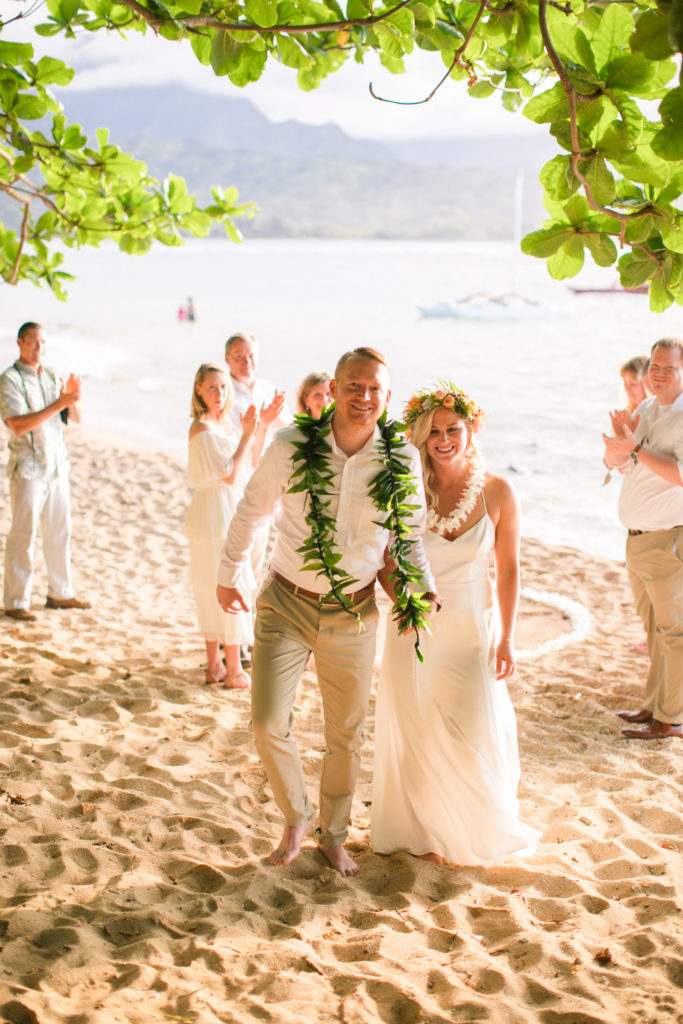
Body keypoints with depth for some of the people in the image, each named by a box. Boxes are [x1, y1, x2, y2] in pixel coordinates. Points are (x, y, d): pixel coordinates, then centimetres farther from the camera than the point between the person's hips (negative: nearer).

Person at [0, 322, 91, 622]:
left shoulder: (52, 376, 12)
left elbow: (75, 418, 12)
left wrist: (73, 396, -9)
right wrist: (57, 405, -25)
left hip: (57, 465, 7)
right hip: (27, 468, -7)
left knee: (60, 531, 12)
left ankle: (60, 593, 24)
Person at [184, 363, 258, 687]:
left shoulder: (225, 426, 11)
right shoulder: (202, 428, -16)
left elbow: (248, 469, 12)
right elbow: (230, 475, -20)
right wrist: (246, 435, -17)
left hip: (227, 514, 9)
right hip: (215, 515, -9)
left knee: (214, 592, 13)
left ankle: (214, 666, 21)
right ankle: (234, 670, 5)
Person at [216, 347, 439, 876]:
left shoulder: (403, 460, -11)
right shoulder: (292, 446, -14)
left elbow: (410, 535, 3)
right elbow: (252, 510, 2)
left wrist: (425, 590, -13)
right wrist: (228, 575, 12)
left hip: (354, 615, 1)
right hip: (287, 604, -1)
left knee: (346, 735, 14)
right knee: (269, 724, -8)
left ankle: (334, 836, 37)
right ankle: (297, 817, 22)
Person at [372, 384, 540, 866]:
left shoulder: (497, 492, -7)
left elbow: (509, 568, 0)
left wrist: (506, 638, -1)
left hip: (472, 629, 0)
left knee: (476, 732, -1)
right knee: (418, 732, 8)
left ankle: (477, 828, 26)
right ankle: (426, 830, 30)